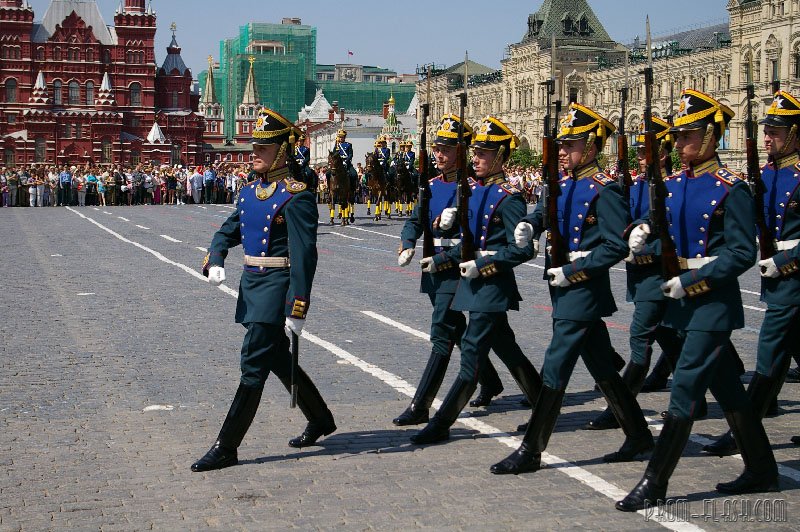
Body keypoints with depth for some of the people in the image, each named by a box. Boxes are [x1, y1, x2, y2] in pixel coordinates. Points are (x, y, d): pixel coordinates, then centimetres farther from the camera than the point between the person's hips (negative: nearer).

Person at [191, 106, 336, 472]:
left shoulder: (296, 196, -14)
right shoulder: (249, 192, 11)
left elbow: (304, 257, -18)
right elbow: (227, 232, 18)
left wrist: (297, 311, -21)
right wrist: (215, 261, -4)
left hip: (276, 285, -9)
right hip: (251, 282, 9)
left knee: (253, 366, -6)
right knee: (279, 360, 19)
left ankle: (226, 448, -1)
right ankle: (320, 420, 37)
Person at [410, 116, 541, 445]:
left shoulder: (508, 198, -13)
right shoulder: (473, 191, 12)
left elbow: (523, 250, -17)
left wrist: (481, 265, -19)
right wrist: (440, 260, 8)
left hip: (492, 284, -9)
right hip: (473, 281, 9)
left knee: (472, 354, -5)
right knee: (507, 350, 17)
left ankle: (440, 425, -3)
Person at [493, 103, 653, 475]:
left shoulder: (603, 190, -14)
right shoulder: (564, 184, 10)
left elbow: (617, 246, -19)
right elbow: (544, 212, 25)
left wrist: (572, 272, -19)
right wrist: (529, 224, 2)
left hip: (583, 291, -9)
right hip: (566, 290, 9)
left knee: (555, 369, -6)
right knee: (601, 367, 16)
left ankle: (530, 452, 1)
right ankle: (638, 435, 29)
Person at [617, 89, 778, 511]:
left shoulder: (730, 189, -12)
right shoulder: (674, 185, 8)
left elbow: (743, 253, -15)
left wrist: (690, 280, -19)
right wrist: (643, 231, -4)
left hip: (714, 300, -8)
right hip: (684, 299, 8)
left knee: (684, 388, -7)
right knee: (726, 388, 15)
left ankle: (654, 484, -2)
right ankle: (761, 471, 29)